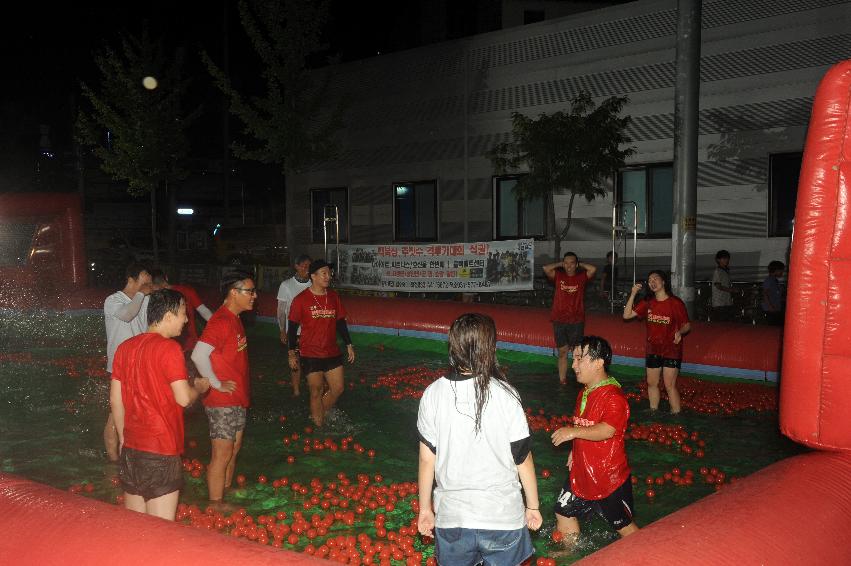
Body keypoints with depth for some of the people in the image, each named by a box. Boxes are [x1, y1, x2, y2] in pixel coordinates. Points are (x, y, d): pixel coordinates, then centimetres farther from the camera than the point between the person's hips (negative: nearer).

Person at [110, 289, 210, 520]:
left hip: (131, 449, 7)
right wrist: (200, 387, 3)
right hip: (161, 451, -7)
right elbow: (183, 398, -18)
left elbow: (115, 399, 12)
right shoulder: (168, 348, -14)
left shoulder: (125, 347, 8)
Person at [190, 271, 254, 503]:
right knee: (222, 455, -2)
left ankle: (226, 494, 32)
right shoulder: (221, 321, -20)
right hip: (222, 400, -10)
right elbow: (199, 355, -31)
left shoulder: (234, 319, 11)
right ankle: (215, 506, 8)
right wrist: (217, 384, -21)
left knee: (234, 449, 18)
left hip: (237, 399, 10)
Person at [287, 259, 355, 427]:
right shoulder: (301, 299, -9)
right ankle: (319, 426, 18)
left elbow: (341, 322, 13)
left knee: (338, 388, 7)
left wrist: (349, 345, 9)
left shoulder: (334, 297, 5)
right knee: (316, 391, 3)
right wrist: (292, 354, -6)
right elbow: (292, 328, -5)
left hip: (332, 353, 5)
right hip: (311, 355, -5)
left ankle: (318, 414, 29)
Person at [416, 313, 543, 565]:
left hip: (451, 518, 2)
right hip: (502, 517, -1)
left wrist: (425, 509, 10)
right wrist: (533, 506, 7)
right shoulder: (504, 395, -14)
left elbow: (427, 459, -4)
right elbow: (523, 458, -7)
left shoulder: (433, 395, -10)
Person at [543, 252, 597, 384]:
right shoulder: (558, 276, 4)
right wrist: (560, 264, 3)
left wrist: (579, 264, 1)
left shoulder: (582, 277, 2)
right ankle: (562, 381, 9)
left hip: (577, 321, -1)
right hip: (559, 321, 1)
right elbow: (546, 268, -9)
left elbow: (593, 269, -14)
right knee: (562, 352, 5)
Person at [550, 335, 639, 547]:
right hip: (581, 472, 9)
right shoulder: (584, 393, 8)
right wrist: (575, 451, 12)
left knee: (624, 526, 5)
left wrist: (574, 432, -42)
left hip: (609, 477, -9)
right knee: (564, 512, 18)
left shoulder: (613, 396, -22)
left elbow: (606, 430, -35)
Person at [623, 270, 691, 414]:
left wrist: (680, 332, -29)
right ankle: (653, 412, 27)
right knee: (652, 383, 13)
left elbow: (687, 325, -6)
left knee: (669, 385, -8)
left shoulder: (676, 303, -10)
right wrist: (633, 294, -9)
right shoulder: (648, 304, 4)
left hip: (671, 350, -5)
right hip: (653, 350, 5)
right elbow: (627, 315, 0)